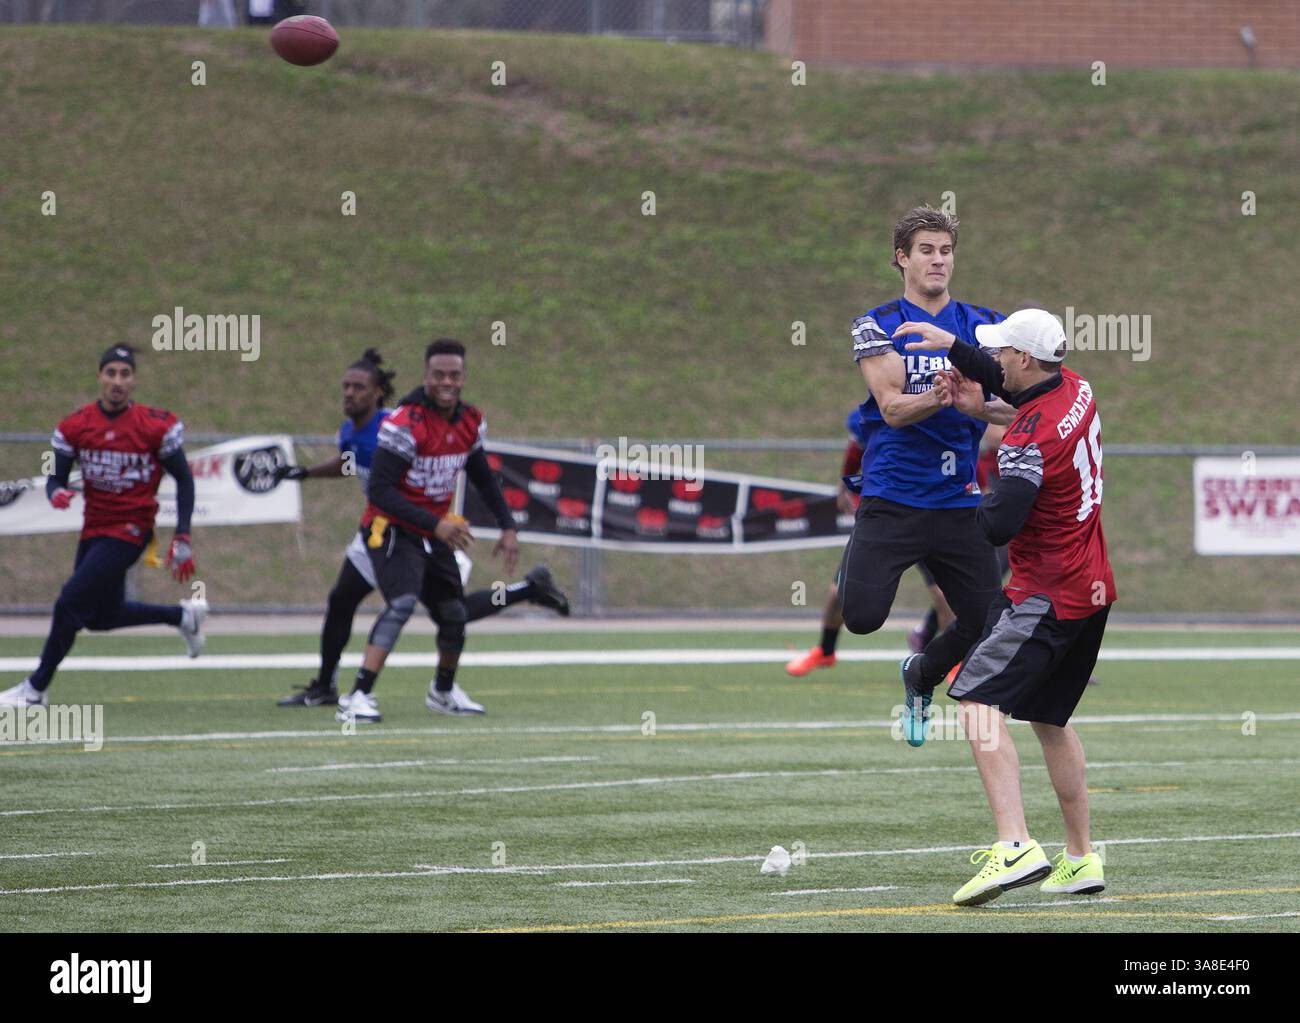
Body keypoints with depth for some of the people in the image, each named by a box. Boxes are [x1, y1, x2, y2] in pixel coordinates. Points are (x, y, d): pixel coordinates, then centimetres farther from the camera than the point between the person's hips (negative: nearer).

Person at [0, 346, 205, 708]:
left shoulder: (158, 426, -13)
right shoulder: (75, 426, -4)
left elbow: (183, 480, -4)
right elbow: (56, 478, 2)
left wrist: (182, 539, -9)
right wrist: (57, 494, -24)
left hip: (129, 531, -6)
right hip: (93, 529, 6)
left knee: (70, 603, -15)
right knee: (102, 616, 18)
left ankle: (36, 689, -1)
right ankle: (183, 615, 40)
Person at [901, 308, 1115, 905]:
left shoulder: (1031, 436, -22)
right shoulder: (1075, 389, 5)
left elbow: (999, 526, -26)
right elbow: (1008, 383, 27)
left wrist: (981, 502, -5)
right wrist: (953, 346, 24)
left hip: (1045, 598, -10)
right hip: (1092, 590, 10)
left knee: (979, 704, -16)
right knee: (1049, 719, 21)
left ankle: (1014, 845, -31)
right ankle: (1079, 860, 24)